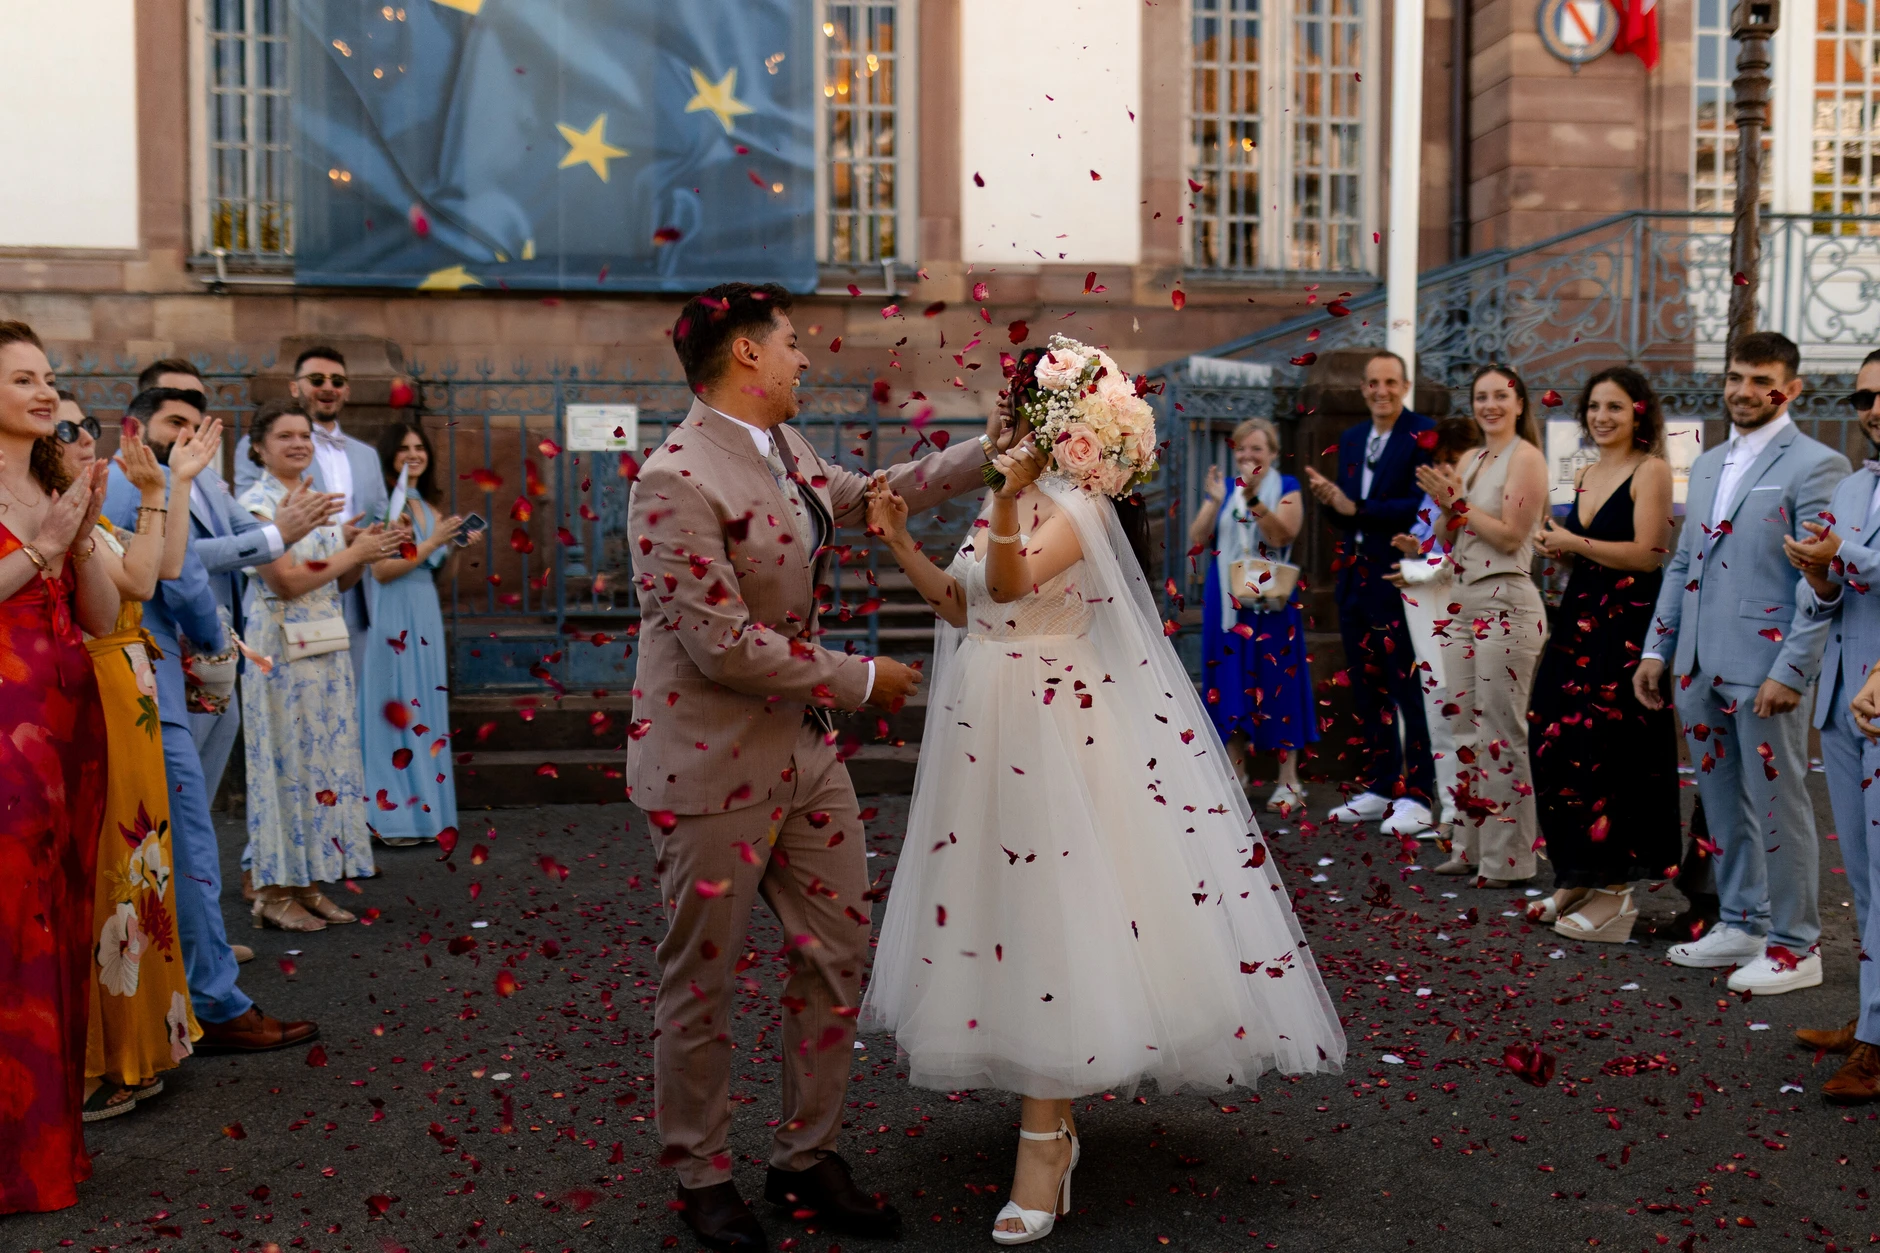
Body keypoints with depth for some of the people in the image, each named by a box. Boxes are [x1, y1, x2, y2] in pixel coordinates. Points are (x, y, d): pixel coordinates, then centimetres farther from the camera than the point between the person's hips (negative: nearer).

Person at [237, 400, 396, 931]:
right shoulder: (258, 503, -9)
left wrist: (363, 552, -2)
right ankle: (275, 891, 5)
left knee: (325, 757, 8)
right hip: (281, 646, -8)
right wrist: (352, 552, -11)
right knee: (286, 758, -3)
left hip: (326, 645, 8)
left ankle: (310, 883, 16)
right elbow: (287, 580, -18)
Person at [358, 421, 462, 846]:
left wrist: (455, 547, 2)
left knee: (425, 710, 8)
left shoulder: (427, 506, 15)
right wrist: (431, 543, -16)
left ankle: (422, 808, 14)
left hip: (426, 613, 8)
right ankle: (392, 816, -1)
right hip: (394, 616, -8)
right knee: (395, 710, -5)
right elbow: (381, 570, -16)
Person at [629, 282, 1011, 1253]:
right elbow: (723, 645, -23)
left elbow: (870, 495, 25)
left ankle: (807, 1159, 29)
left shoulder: (786, 452, 7)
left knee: (838, 958, 12)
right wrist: (860, 680, -13)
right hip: (714, 762, -8)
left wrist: (991, 447, 21)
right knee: (700, 981, 9)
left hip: (805, 750, 8)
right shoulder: (676, 480, -20)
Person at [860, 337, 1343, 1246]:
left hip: (1052, 734, -9)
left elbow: (1011, 584, -28)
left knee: (1046, 919, -6)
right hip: (987, 730, 9)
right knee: (1001, 914, 12)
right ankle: (1052, 1120, 26)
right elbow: (962, 604, 13)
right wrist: (901, 542, 5)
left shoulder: (1079, 503, -12)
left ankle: (1043, 1142, 0)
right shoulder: (1013, 499, 13)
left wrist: (1004, 505, -42)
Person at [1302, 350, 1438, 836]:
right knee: (1366, 690, 12)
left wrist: (1356, 508, -18)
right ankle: (1378, 789, 22)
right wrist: (1330, 500, -7)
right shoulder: (1351, 439, 14)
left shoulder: (1423, 433, -8)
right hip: (1356, 579, 7)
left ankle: (1416, 797, 3)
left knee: (1409, 690, -3)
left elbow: (1422, 505, -18)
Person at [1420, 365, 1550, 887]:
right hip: (1464, 604, 8)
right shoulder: (1469, 461, 16)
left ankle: (1507, 858, 0)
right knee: (1464, 731, 10)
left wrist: (1457, 501, -11)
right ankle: (1470, 847, 17)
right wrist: (1445, 504, -2)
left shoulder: (1526, 458, -6)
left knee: (1501, 735, -6)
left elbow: (1511, 535, -14)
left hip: (1505, 604, -8)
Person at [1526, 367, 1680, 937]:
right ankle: (1579, 880, 18)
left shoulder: (1650, 471, -8)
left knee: (1607, 756, -6)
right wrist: (1556, 546, 2)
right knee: (1558, 748, 6)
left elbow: (1647, 554, -17)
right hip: (1579, 620, 8)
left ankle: (1615, 893, 3)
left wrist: (1574, 543, -12)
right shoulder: (1585, 475, 16)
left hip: (1626, 628, -8)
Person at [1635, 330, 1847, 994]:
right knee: (1722, 803, 14)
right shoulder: (1708, 464, 16)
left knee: (1777, 806, 1)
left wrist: (1790, 671, -17)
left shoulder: (1814, 466, -7)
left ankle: (1794, 944, 13)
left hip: (1764, 670, -7)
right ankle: (1742, 923, 28)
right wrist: (1656, 648, 13)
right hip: (1699, 667, 7)